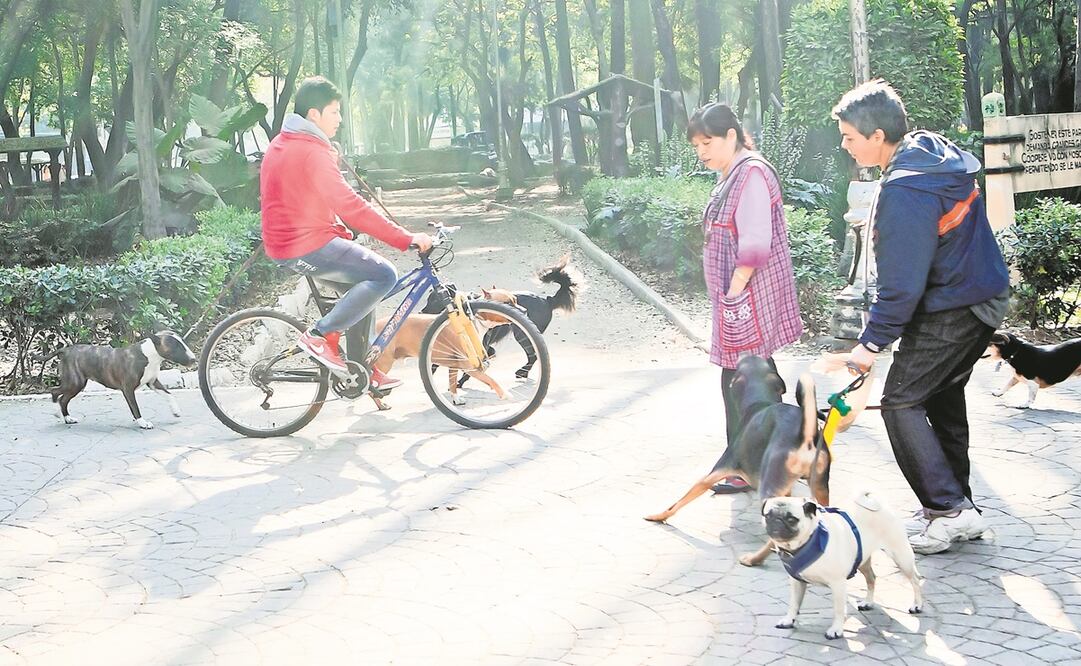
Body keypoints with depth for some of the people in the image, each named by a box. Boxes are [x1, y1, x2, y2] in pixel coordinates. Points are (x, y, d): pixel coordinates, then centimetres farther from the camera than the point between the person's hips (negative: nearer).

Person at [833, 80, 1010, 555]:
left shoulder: (905, 191, -26)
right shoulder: (938, 152, 5)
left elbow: (901, 282, -24)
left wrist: (873, 341, -17)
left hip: (949, 312, -10)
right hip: (985, 297, 10)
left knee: (901, 402, -5)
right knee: (944, 400, 17)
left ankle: (950, 509, -6)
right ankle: (955, 507, 24)